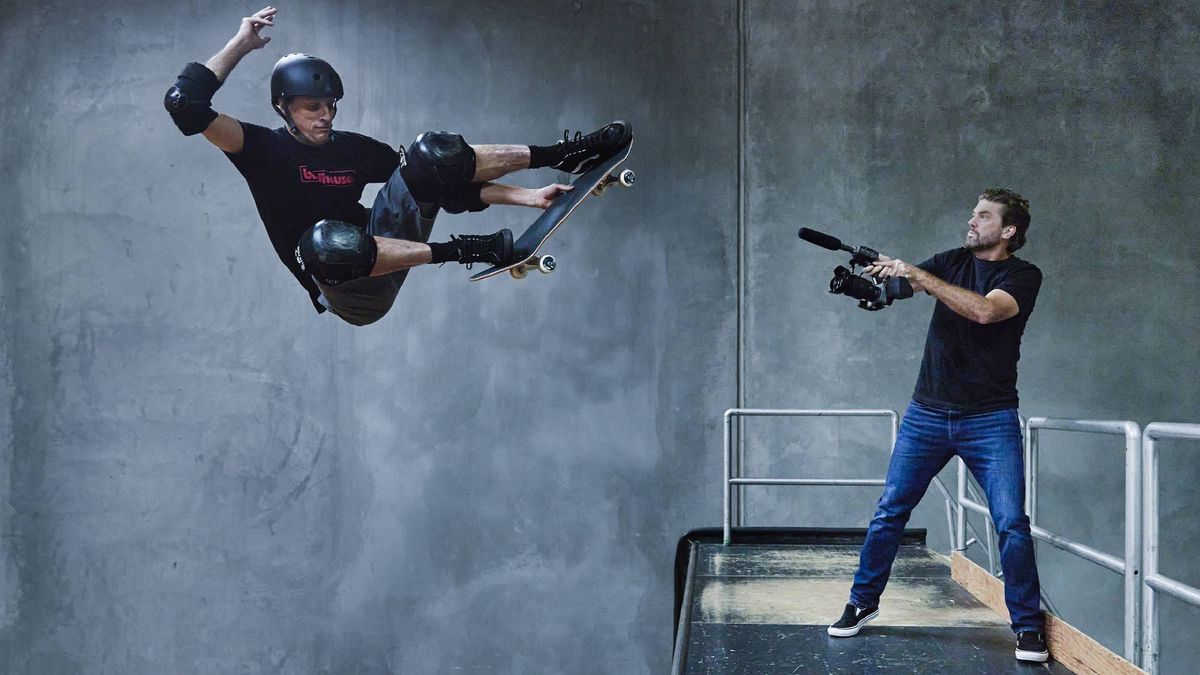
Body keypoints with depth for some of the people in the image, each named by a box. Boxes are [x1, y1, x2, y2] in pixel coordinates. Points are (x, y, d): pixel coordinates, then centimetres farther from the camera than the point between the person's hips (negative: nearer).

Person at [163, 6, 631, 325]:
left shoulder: (354, 148, 9)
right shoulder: (266, 149, -2)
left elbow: (451, 185, 9)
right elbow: (184, 103, -16)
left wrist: (523, 196, 0)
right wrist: (241, 43, -12)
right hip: (349, 296, -5)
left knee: (431, 154, -7)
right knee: (327, 239, -41)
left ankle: (559, 155, -11)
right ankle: (459, 251, -30)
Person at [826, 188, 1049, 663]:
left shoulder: (1023, 276, -4)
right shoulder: (952, 262, 10)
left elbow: (985, 310, -23)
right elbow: (898, 281, -3)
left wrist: (919, 275, -26)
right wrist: (878, 274, -27)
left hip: (990, 420, -3)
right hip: (927, 412, 4)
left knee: (1012, 524, -7)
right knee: (890, 511, 5)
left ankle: (1028, 626, 5)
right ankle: (862, 603, 19)